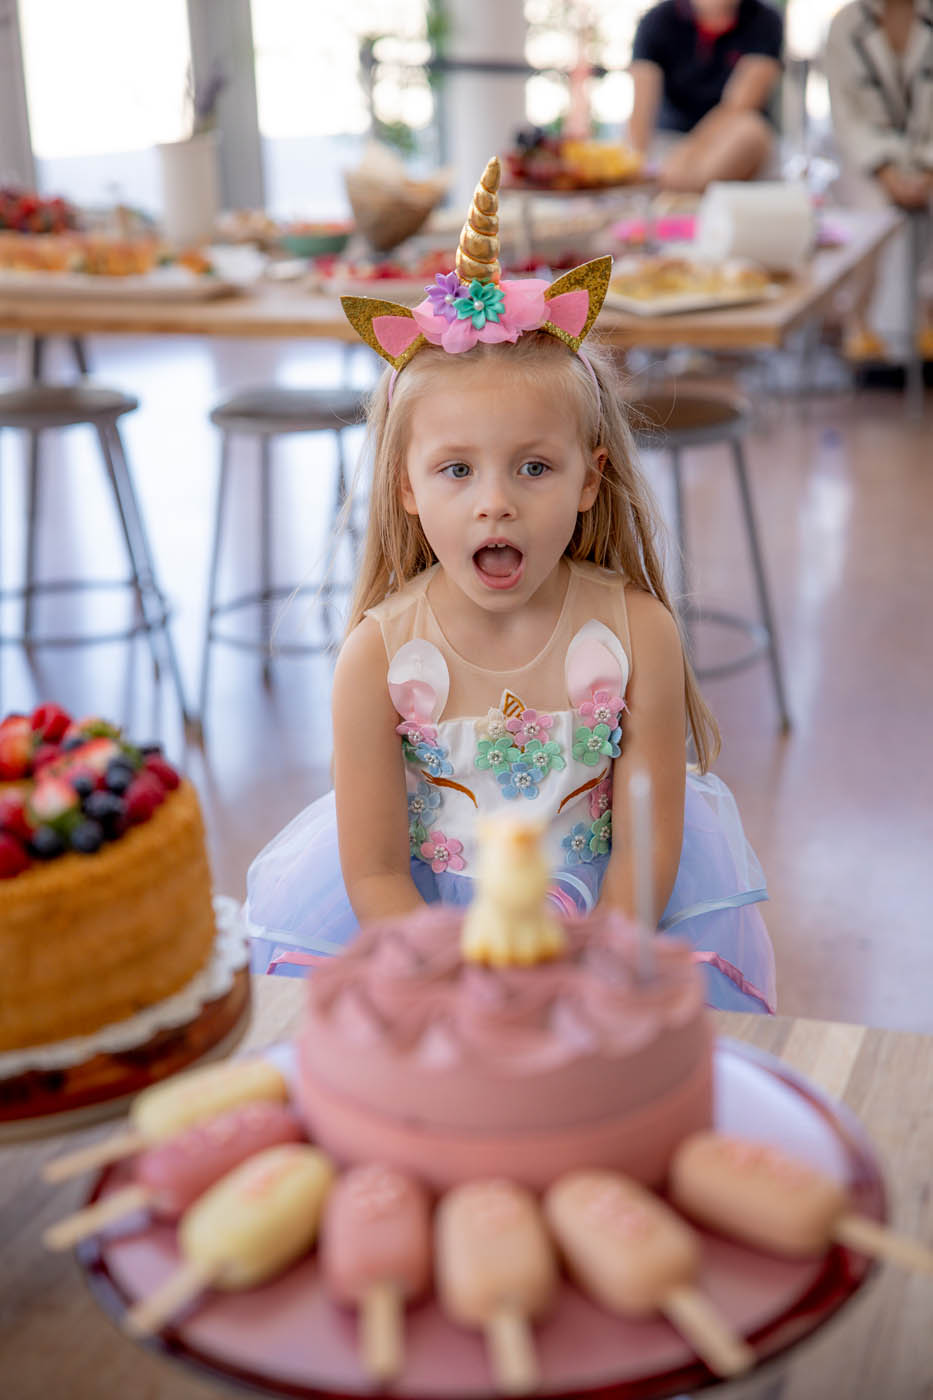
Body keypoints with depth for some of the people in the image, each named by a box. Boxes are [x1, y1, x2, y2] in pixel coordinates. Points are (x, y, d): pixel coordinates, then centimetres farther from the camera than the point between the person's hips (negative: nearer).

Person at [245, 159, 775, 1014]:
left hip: (599, 905, 0)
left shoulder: (636, 634, -16)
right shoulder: (379, 657, -17)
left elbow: (644, 849, -11)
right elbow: (373, 874, -13)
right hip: (421, 912, 0)